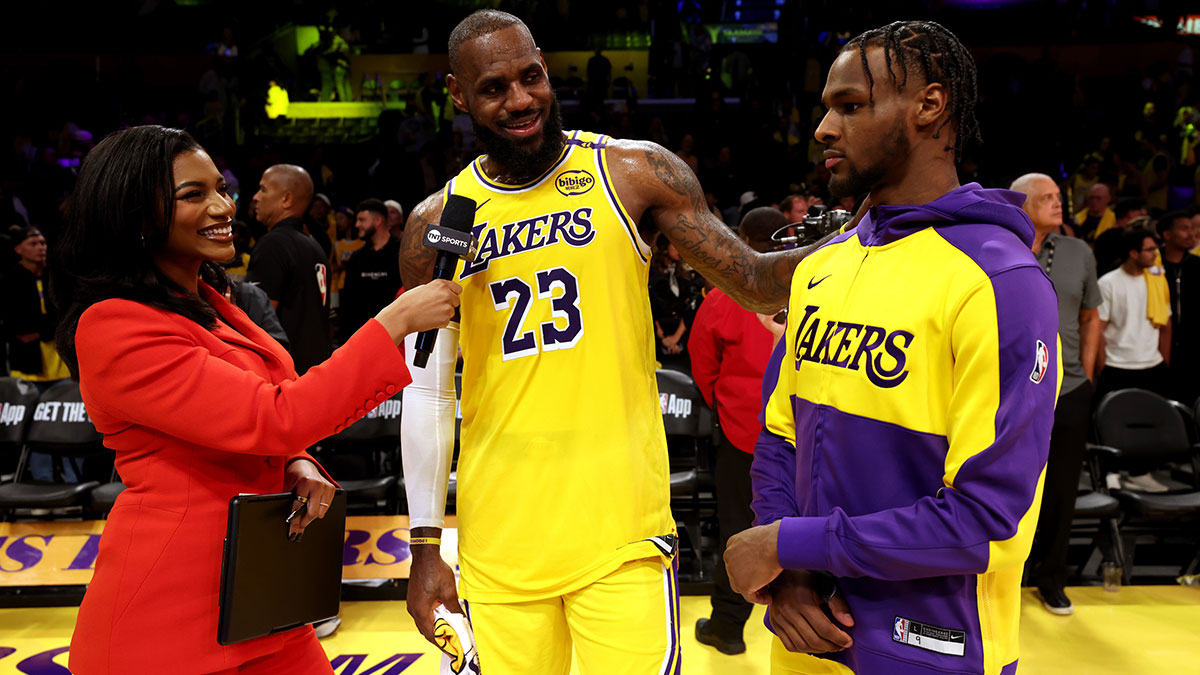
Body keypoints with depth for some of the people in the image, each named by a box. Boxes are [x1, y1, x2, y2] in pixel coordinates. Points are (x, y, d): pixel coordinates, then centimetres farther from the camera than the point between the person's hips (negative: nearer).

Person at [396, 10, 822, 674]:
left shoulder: (635, 171, -1)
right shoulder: (435, 224, 3)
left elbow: (753, 282, -1)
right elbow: (427, 391, 6)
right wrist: (425, 545, 5)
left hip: (622, 529, -1)